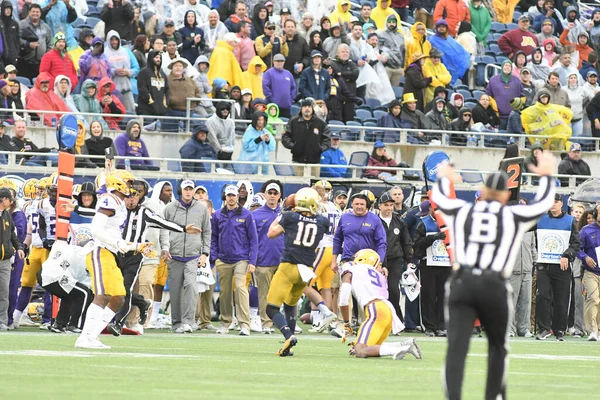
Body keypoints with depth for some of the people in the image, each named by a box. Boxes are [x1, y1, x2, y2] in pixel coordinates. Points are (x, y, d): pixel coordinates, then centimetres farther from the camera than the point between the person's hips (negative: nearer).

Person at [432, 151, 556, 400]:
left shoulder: (460, 211, 14)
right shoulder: (514, 216, 10)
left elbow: (438, 197, 34)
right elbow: (543, 203, 24)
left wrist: (443, 178, 55)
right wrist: (546, 176, 41)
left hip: (462, 284, 1)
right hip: (494, 286, -1)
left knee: (456, 347, -8)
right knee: (497, 345, 20)